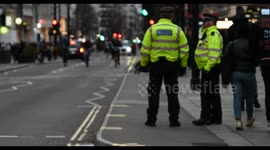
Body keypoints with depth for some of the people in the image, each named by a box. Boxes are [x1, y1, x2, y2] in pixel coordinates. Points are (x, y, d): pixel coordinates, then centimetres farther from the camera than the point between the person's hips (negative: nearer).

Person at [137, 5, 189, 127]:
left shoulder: (152, 29, -3)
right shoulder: (177, 30, -3)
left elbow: (145, 49, -5)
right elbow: (184, 50, -3)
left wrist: (143, 64, 5)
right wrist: (183, 65, 7)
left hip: (155, 64, 0)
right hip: (172, 65, 0)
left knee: (154, 93, 8)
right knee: (172, 93, 8)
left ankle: (151, 119, 9)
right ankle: (174, 120, 7)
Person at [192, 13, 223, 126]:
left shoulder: (213, 34, -13)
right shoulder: (207, 33, 21)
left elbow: (214, 53, -23)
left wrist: (207, 67, -26)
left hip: (210, 68, -11)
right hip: (207, 68, 11)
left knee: (206, 93, -10)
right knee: (214, 94, 12)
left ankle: (205, 117, -9)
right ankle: (216, 118, 17)